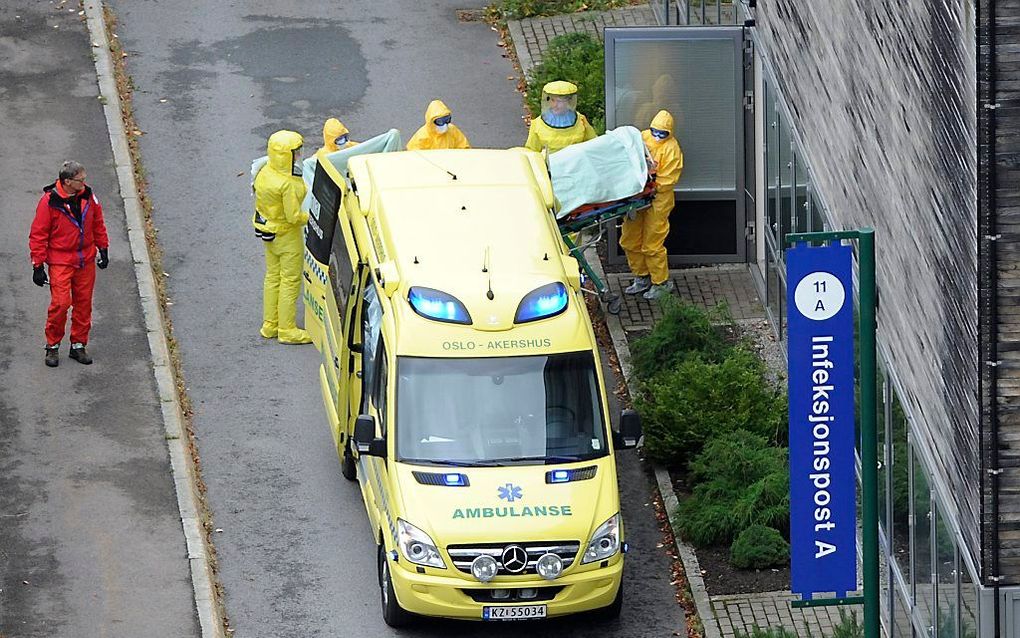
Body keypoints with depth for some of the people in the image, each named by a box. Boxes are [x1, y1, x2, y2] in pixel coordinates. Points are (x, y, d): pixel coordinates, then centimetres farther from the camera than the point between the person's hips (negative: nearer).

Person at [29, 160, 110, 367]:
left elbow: (98, 224, 16)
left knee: (84, 303, 8)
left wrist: (103, 249, 17)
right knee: (60, 303, -12)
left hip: (86, 261, 5)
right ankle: (53, 346, 5)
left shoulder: (88, 196, 0)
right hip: (60, 262, -5)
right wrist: (38, 265, -9)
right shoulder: (50, 201, -14)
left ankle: (78, 345, 21)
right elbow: (38, 234, -9)